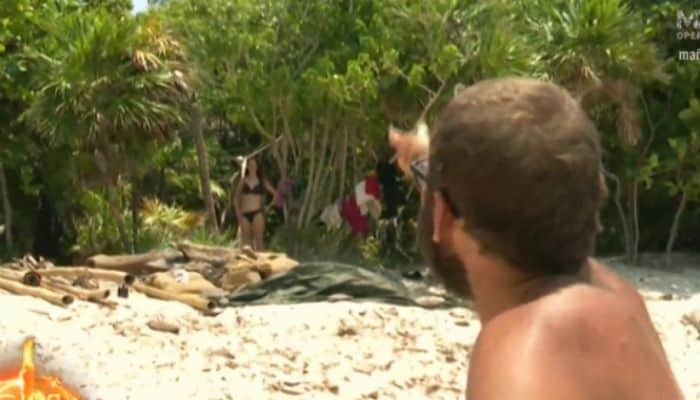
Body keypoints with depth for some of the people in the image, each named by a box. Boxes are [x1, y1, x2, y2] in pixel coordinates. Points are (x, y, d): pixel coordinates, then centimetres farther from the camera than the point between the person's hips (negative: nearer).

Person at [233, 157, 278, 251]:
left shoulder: (262, 181, 7)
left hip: (257, 213, -2)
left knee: (259, 239, -11)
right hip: (245, 214, 2)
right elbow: (236, 198, 11)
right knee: (245, 241, 1)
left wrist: (268, 207, 2)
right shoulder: (243, 181, 10)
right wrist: (238, 213, 1)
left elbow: (275, 194, 11)